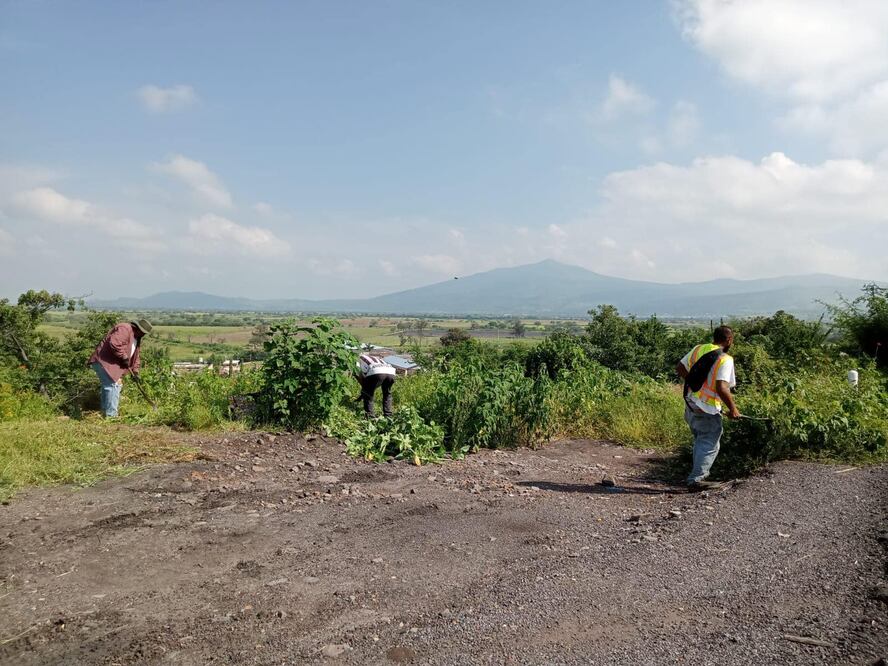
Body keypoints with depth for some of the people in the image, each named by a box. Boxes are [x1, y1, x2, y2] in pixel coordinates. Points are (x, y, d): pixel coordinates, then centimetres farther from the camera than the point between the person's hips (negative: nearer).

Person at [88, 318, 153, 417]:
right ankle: (111, 415, -11)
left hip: (113, 364, 11)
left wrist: (135, 370, 12)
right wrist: (124, 357, -22)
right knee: (113, 386, -15)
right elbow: (114, 344, -32)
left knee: (109, 386, 17)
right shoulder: (125, 329, -18)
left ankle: (105, 412, 28)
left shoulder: (136, 338, 16)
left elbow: (135, 355, 22)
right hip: (103, 361, -11)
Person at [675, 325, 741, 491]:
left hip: (690, 404, 8)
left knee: (701, 441, 23)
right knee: (709, 445, 4)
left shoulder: (698, 349, 4)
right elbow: (721, 387, -25)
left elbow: (679, 368, 11)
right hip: (707, 410, -7)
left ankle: (700, 473, 32)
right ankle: (696, 480, 2)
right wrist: (732, 408, -13)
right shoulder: (725, 359, -16)